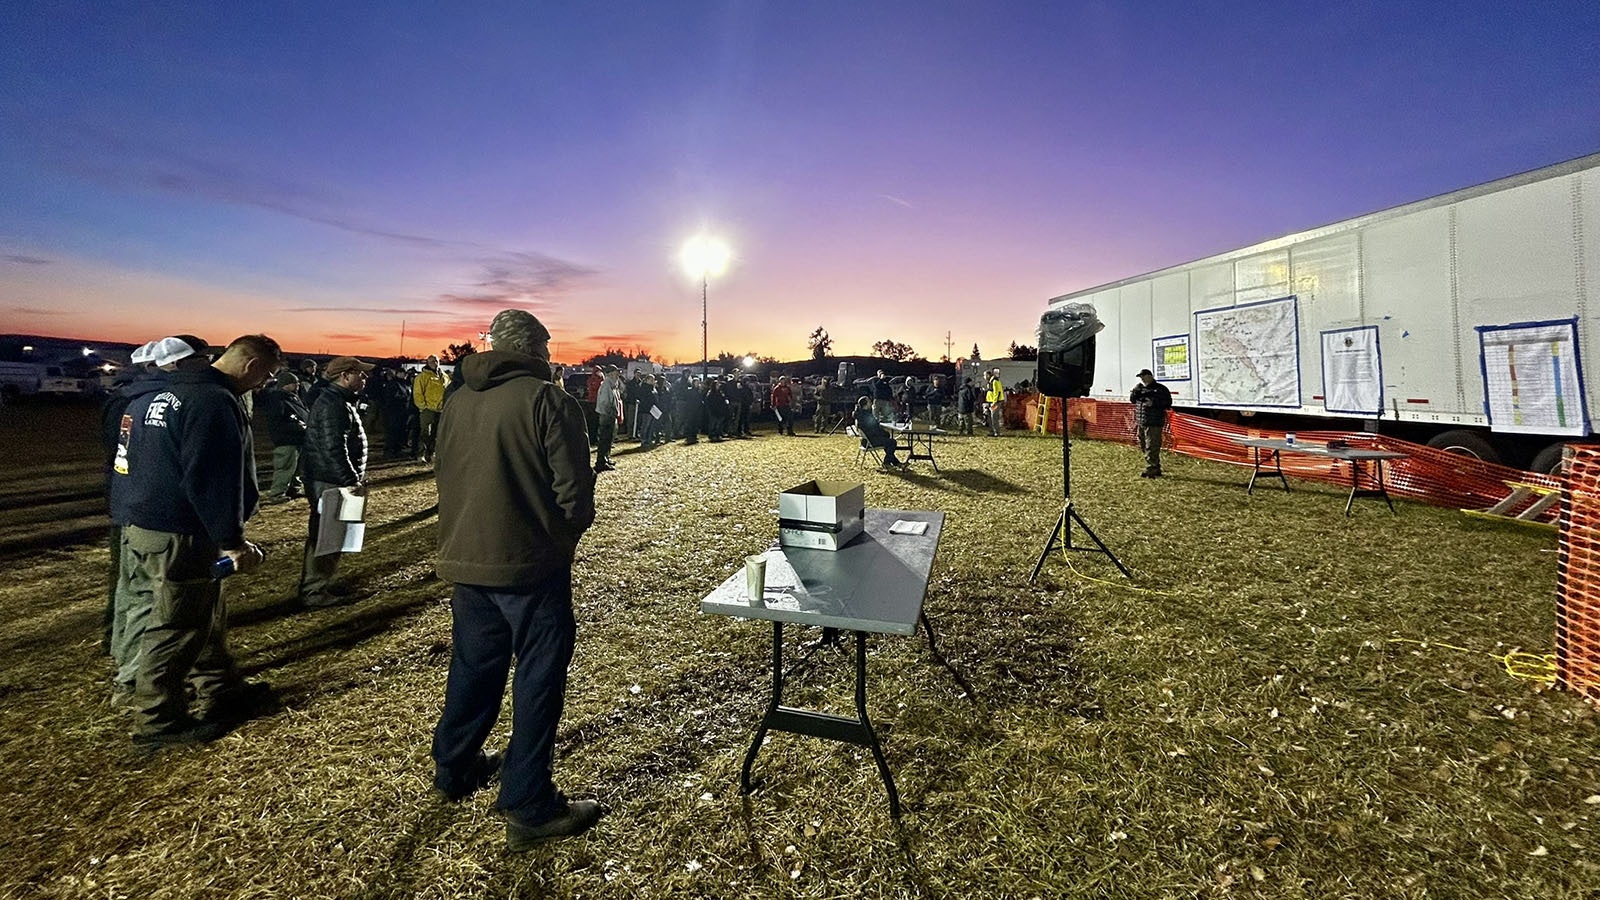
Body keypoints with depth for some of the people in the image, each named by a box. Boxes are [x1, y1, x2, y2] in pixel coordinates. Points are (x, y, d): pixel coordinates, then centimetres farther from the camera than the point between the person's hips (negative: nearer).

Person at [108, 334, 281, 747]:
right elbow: (213, 481, -25)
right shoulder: (215, 402, -22)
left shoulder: (156, 392, 12)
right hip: (177, 536, -10)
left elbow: (139, 457, 20)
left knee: (206, 612, 20)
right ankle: (157, 721, 18)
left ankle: (222, 691, 33)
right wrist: (232, 541, -18)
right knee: (177, 627, 4)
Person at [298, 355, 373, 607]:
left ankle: (322, 582, 31)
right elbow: (334, 448, -26)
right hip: (330, 481, -11)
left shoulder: (337, 400, 16)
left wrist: (355, 475, 19)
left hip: (332, 479, 11)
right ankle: (315, 591, 8)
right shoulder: (334, 404, -19)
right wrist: (351, 479, -22)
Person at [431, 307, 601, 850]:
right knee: (538, 678, 3)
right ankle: (529, 809, 13)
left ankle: (453, 768, 42)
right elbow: (573, 487, -17)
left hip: (466, 560, 7)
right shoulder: (547, 400, -14)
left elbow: (443, 476, 13)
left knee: (473, 665, 23)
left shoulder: (458, 402, 7)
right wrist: (570, 530, 3)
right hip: (530, 562, -7)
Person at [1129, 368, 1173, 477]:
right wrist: (1135, 391, -3)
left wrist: (1153, 403, -18)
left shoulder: (1160, 389, -3)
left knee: (1151, 447, -10)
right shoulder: (1140, 388, 16)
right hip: (1141, 423, 8)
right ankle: (1156, 469, 24)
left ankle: (1150, 470, -8)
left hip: (1154, 424, -8)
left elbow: (1168, 403, -6)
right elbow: (1132, 399, 14)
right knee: (1143, 446, 13)